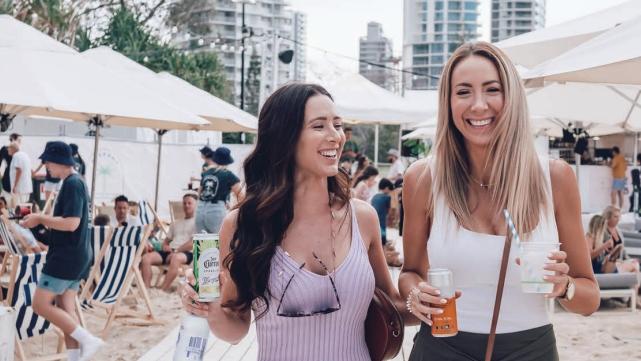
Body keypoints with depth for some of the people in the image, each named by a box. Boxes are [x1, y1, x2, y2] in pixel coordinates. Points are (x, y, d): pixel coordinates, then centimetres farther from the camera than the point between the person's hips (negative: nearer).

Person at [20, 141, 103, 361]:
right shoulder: (74, 183, 15)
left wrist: (40, 219, -15)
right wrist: (42, 220, 10)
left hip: (67, 256, -10)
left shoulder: (72, 184, -17)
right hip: (73, 256, 10)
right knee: (65, 309, 9)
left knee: (40, 304, -6)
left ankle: (87, 340, -8)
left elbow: (71, 223, -25)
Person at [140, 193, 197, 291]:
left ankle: (162, 290, -46)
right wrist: (165, 246, 5)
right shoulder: (176, 223, 29)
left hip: (186, 253, -7)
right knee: (146, 257, -17)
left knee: (176, 257, -42)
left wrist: (176, 250, -12)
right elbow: (166, 240, 30)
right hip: (170, 252, 7)